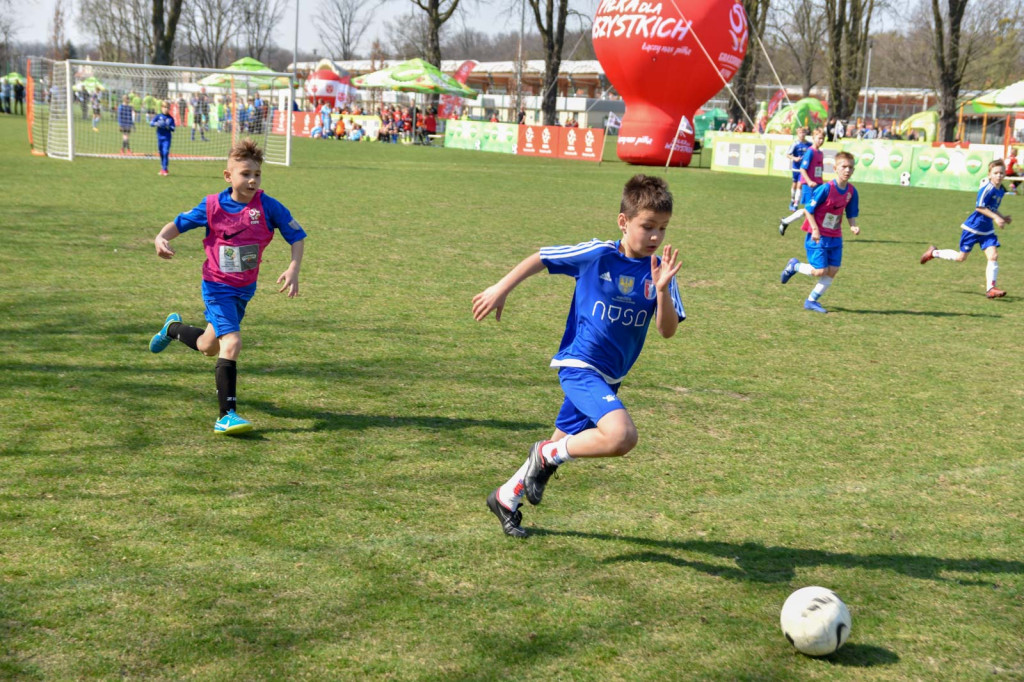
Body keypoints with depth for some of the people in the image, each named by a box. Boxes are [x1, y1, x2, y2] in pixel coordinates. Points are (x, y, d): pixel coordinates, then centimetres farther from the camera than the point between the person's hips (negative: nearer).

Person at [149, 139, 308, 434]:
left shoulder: (268, 207, -13)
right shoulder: (212, 206, -13)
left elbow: (297, 236, -6)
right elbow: (179, 223, -1)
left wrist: (293, 269, -21)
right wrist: (161, 238, -22)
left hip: (245, 288, 4)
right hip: (217, 287, -4)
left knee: (209, 347, 20)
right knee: (232, 343, -21)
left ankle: (173, 328, 54)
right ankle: (227, 415, -14)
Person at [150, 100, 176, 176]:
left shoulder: (170, 118, 2)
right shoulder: (158, 116, 4)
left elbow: (173, 129, -2)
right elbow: (151, 123, -6)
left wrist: (167, 127, -20)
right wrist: (157, 124, -24)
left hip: (167, 138, -2)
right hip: (160, 137, 2)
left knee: (166, 153, -12)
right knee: (161, 153, 8)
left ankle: (165, 169, -9)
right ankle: (162, 168, 21)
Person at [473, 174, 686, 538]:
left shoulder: (659, 272, -1)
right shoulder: (597, 255, -11)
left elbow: (667, 330, -10)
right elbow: (540, 258, 1)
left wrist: (662, 289, -25)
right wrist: (502, 288, 0)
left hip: (608, 377, 6)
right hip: (579, 366, -6)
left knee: (563, 447, 17)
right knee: (622, 435, -28)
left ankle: (505, 498, 39)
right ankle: (548, 455, -4)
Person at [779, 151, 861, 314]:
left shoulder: (851, 191, -1)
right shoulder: (826, 189, -20)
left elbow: (852, 213, 9)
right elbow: (808, 209, -14)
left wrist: (853, 226, -11)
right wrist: (815, 230, -18)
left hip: (835, 237, 6)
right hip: (818, 237, -6)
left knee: (833, 270, 2)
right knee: (820, 271, -9)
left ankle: (811, 301, 15)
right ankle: (794, 266, 19)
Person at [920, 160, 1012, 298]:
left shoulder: (1001, 191, 7)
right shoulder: (987, 189, -20)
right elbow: (979, 207, -24)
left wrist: (1002, 218, 9)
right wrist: (996, 218, -27)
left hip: (987, 230, 7)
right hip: (972, 228, -7)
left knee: (993, 256, -9)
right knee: (961, 257, 4)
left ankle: (990, 288, -7)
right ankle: (934, 252, 26)